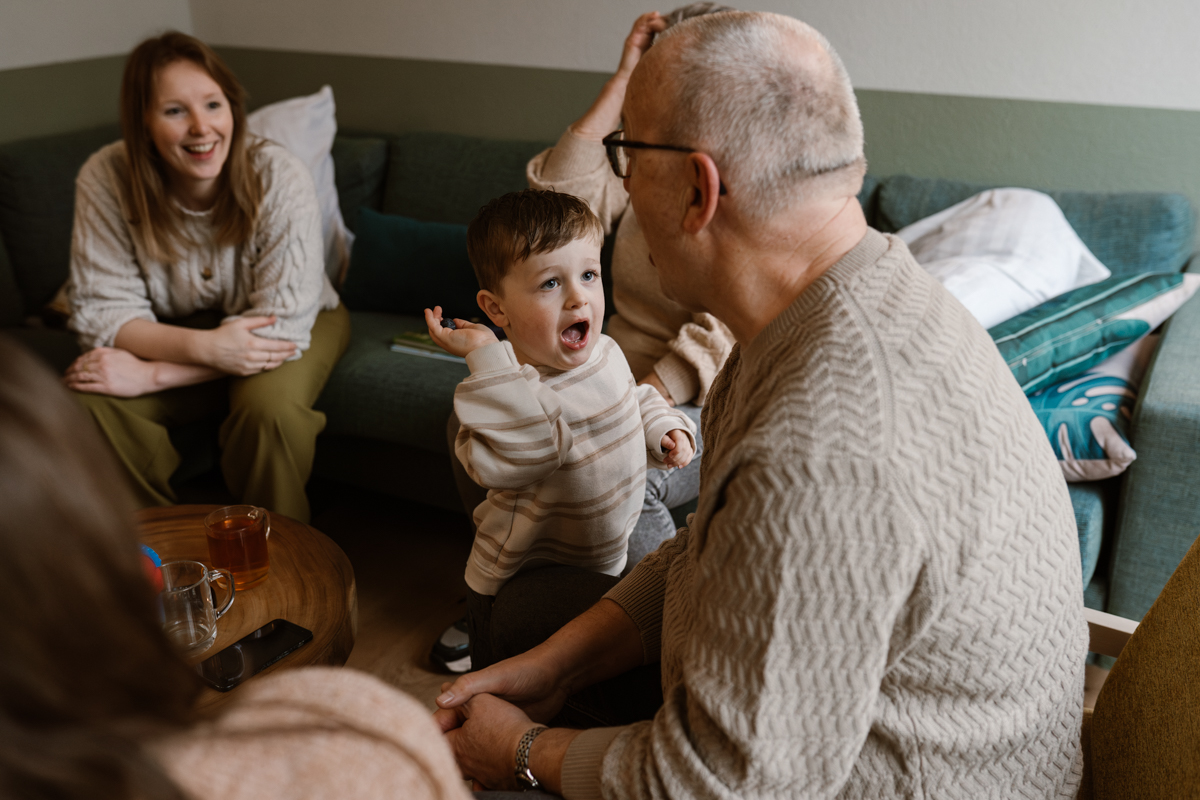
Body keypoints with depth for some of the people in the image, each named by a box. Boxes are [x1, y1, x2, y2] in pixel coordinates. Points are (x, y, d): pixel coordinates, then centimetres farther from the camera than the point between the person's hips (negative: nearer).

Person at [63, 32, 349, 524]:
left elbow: (282, 325, -28)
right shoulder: (105, 180, -20)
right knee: (88, 401, -23)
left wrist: (151, 375, -33)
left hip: (300, 320, -2)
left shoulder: (279, 178, -27)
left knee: (269, 407, -34)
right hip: (178, 333, 3)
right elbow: (101, 311, -17)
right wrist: (204, 346, -37)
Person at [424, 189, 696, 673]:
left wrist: (664, 429, 0)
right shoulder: (508, 386, -26)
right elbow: (505, 463, -46)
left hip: (601, 565, 7)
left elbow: (634, 401, 19)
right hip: (521, 583, -7)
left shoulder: (607, 353, -3)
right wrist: (488, 359, -44)